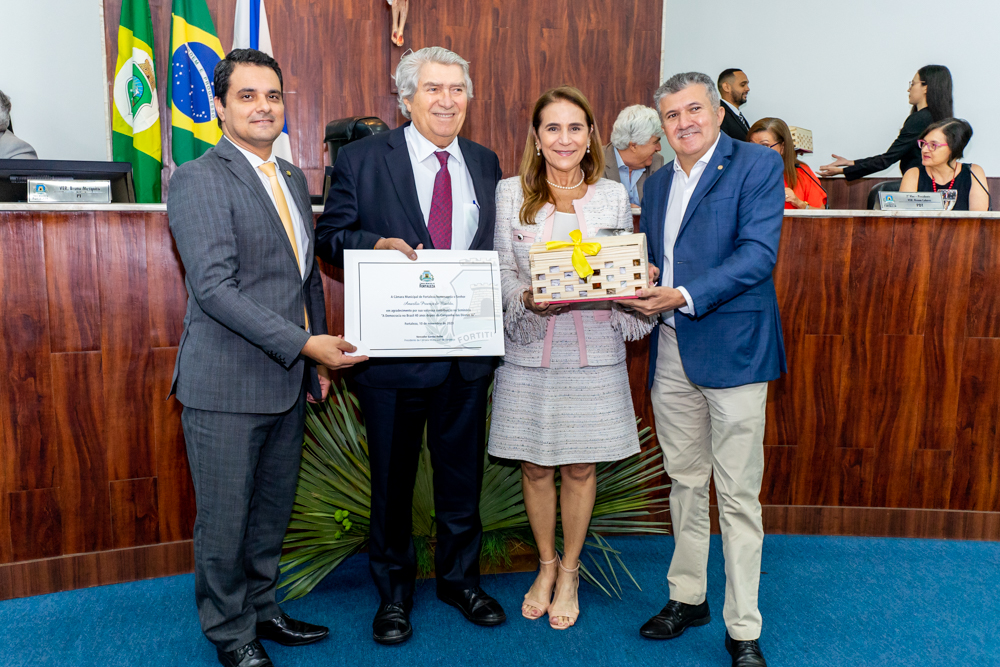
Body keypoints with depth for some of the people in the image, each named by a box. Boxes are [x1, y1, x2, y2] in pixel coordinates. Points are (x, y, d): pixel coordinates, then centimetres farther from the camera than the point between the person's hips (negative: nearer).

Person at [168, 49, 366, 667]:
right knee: (225, 518, 6)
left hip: (289, 380, 7)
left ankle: (261, 608, 35)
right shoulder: (199, 179, -11)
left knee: (273, 510, 17)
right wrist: (303, 343, -23)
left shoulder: (293, 177, 13)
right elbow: (214, 287, -20)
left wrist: (318, 359, 14)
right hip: (227, 384, -7)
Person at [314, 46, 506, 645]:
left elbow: (495, 245, 13)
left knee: (463, 472, 16)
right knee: (392, 478, 12)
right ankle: (394, 592, 32)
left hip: (470, 348, 3)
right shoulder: (362, 159, -3)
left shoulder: (485, 164, 8)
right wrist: (377, 244, -20)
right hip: (394, 348, -3)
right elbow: (330, 236, -1)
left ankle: (460, 578, 38)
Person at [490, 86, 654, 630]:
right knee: (535, 466, 10)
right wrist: (528, 298, -19)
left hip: (593, 349, 0)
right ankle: (546, 565, 34)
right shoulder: (510, 193, 2)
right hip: (529, 347, 0)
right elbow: (502, 271, 1)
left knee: (580, 466, 9)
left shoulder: (614, 196, 4)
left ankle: (570, 571, 30)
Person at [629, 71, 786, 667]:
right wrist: (641, 292, -1)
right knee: (685, 482, 16)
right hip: (670, 353, 6)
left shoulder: (757, 165, -3)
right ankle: (688, 597, 32)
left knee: (738, 495, 0)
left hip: (732, 348, -6)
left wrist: (685, 296, -23)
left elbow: (758, 254, -15)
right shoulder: (657, 183, 17)